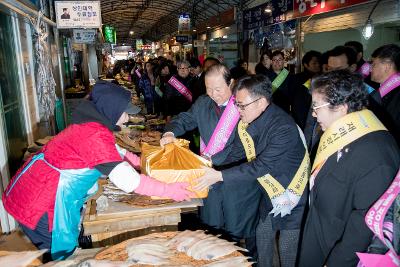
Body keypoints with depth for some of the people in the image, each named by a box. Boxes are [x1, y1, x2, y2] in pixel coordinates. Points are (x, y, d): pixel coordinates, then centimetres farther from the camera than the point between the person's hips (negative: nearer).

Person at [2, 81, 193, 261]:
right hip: (40, 206, -9)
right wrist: (168, 190, -21)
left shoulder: (89, 124, 6)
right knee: (63, 255, 8)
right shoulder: (96, 134, -26)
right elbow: (127, 181, -28)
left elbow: (115, 152, 21)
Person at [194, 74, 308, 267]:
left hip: (292, 196, -6)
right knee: (262, 237, 20)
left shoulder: (284, 128, -32)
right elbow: (236, 153, -2)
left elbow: (261, 166, -33)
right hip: (270, 191, 7)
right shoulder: (248, 122, -9)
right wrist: (210, 163, -14)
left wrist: (219, 176, -32)